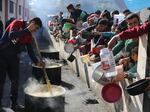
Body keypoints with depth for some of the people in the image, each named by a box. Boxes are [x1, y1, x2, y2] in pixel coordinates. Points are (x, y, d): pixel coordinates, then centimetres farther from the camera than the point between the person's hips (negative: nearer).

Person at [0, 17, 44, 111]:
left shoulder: (29, 36, 7)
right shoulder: (17, 23, -11)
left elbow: (30, 51, 8)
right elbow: (11, 35, -29)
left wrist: (37, 62, -5)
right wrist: (27, 29, -26)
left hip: (13, 57, 6)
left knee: (15, 81, 4)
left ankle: (14, 103, 18)